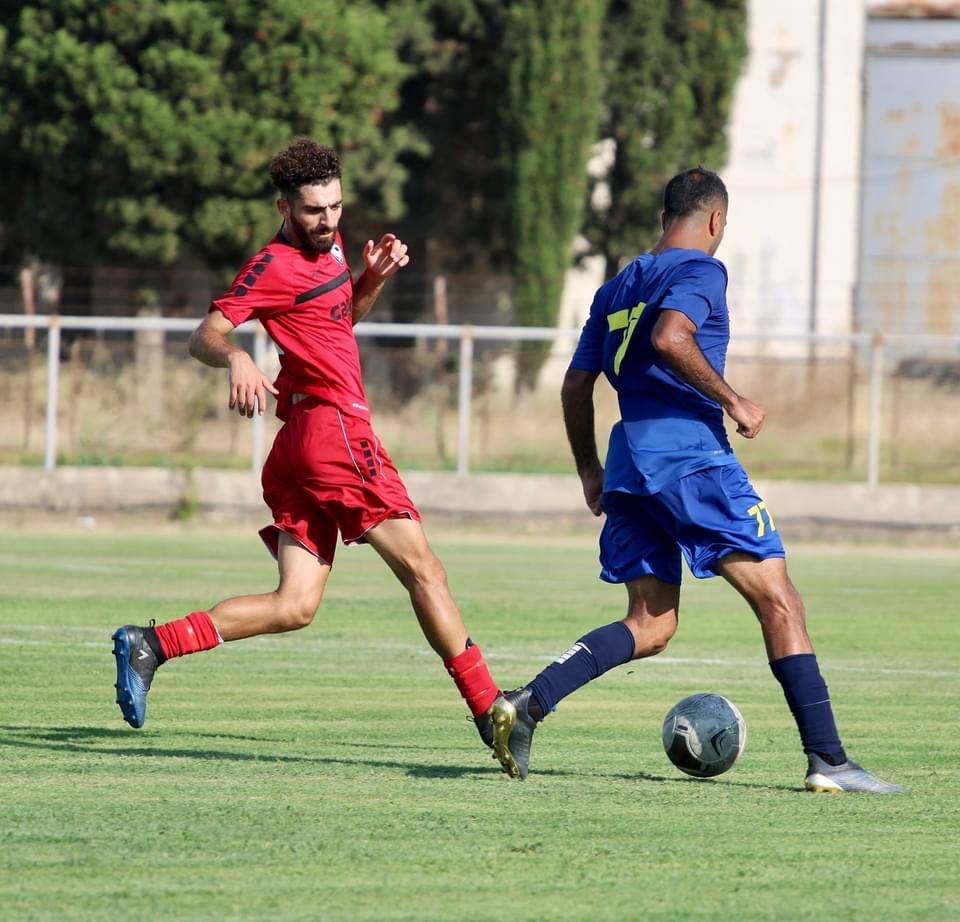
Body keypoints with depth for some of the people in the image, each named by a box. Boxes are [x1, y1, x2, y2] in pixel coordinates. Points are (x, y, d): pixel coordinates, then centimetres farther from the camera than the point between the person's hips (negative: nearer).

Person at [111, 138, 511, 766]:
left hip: (303, 444, 9)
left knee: (295, 606, 3)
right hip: (333, 426, -9)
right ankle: (490, 710, -5)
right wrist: (236, 357, -37)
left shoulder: (330, 243, 18)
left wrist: (375, 277, 15)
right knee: (422, 569, -7)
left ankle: (150, 645, -3)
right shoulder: (275, 266, -8)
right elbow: (204, 336, -14)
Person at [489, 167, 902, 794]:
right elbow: (669, 338, -22)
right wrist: (732, 401, -14)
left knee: (651, 627, 10)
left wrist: (590, 470, 32)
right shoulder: (700, 270, -2)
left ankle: (528, 705, -8)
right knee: (779, 602, -5)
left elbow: (576, 384, 22)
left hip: (629, 467, 8)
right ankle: (828, 760, -12)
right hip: (692, 457, -8)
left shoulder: (616, 288, 21)